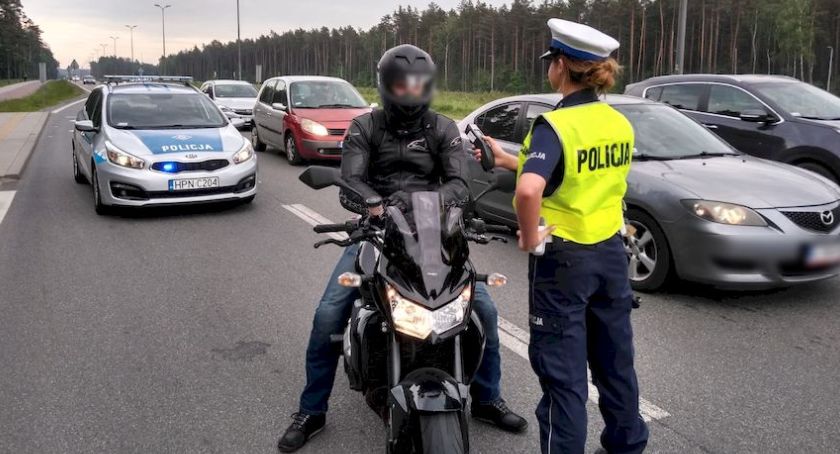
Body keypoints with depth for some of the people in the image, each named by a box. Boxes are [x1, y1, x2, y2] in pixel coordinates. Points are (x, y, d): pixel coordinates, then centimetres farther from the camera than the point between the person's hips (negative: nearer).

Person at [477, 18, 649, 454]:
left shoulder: (555, 124, -19)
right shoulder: (619, 122, 4)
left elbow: (529, 191, -36)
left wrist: (530, 237, -19)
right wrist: (509, 160, 18)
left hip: (563, 258, -7)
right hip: (611, 252, 7)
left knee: (562, 368, 5)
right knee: (614, 357, 21)